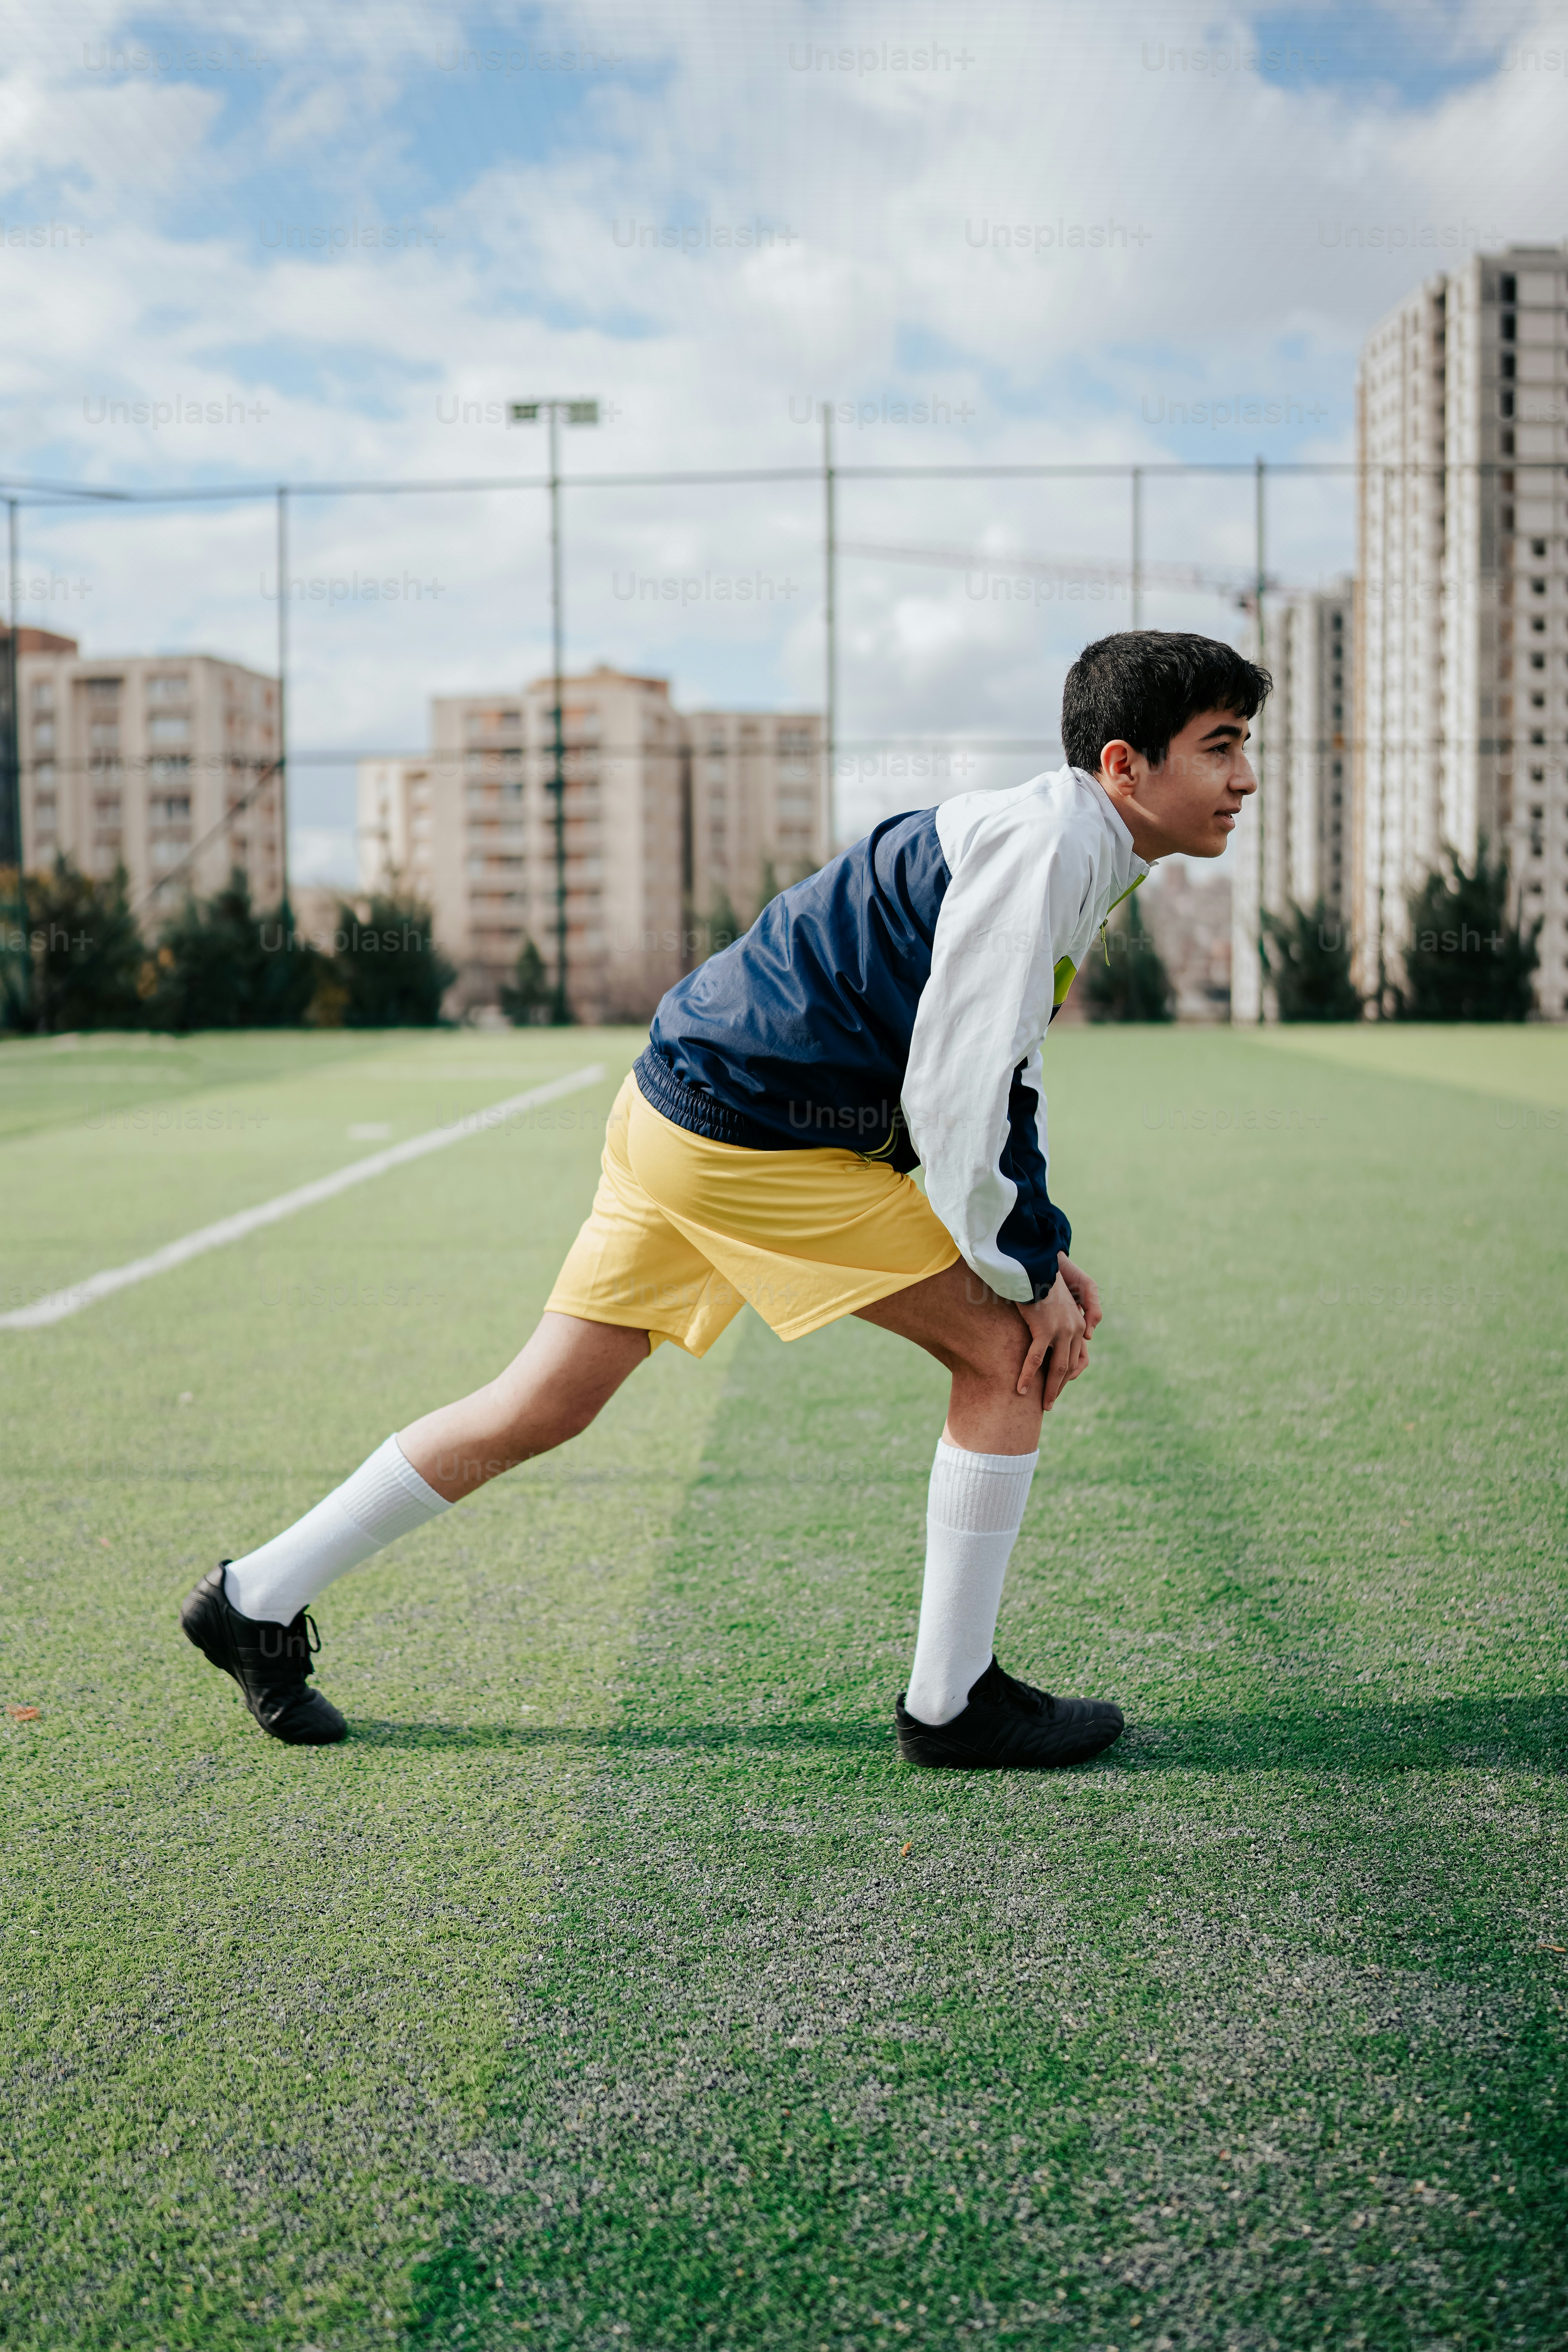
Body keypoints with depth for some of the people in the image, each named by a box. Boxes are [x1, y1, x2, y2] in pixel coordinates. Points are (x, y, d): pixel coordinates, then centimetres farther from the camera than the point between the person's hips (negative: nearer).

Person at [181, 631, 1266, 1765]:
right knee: (1010, 1353, -4)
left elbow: (1001, 1079, 22)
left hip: (679, 1108, 10)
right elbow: (948, 1096, -21)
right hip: (748, 1137, -10)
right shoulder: (1044, 843, -16)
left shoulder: (1064, 851, 16)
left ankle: (259, 1598, 25)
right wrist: (1023, 1275, -11)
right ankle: (951, 1702, 7)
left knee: (542, 1410, 14)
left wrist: (1041, 1245, 13)